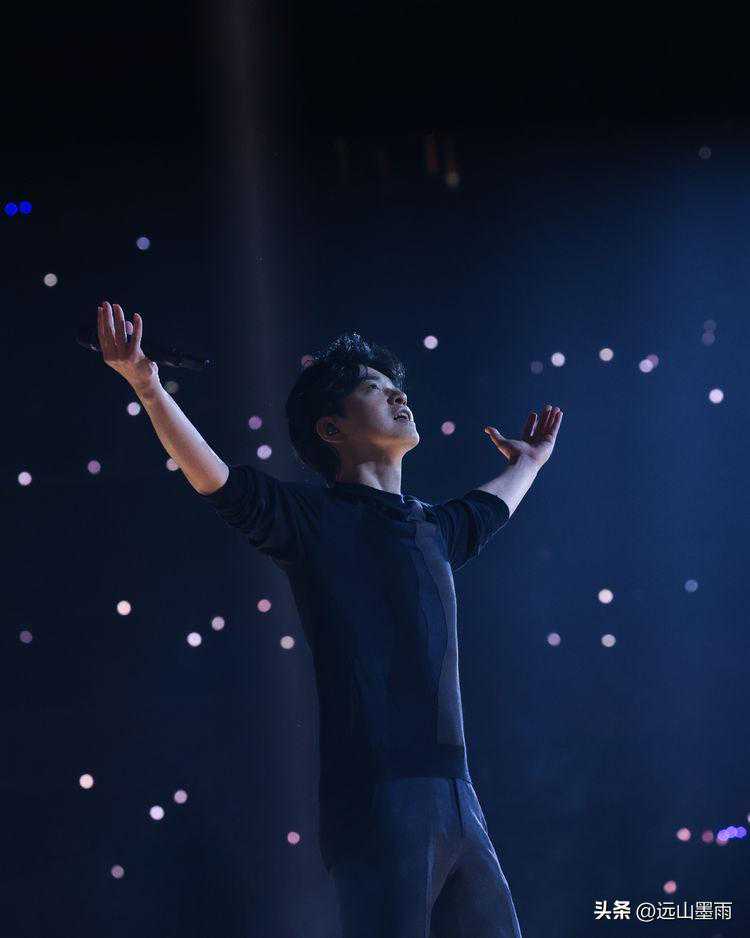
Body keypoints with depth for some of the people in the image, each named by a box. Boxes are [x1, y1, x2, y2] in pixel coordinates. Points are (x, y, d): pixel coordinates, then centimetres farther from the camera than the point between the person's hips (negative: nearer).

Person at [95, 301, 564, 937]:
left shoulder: (431, 529, 21)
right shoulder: (315, 519, 1)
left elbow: (484, 511, 44)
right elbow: (218, 480, -14)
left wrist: (529, 462, 61)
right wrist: (147, 382, -27)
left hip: (457, 802, 7)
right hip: (377, 800, -7)